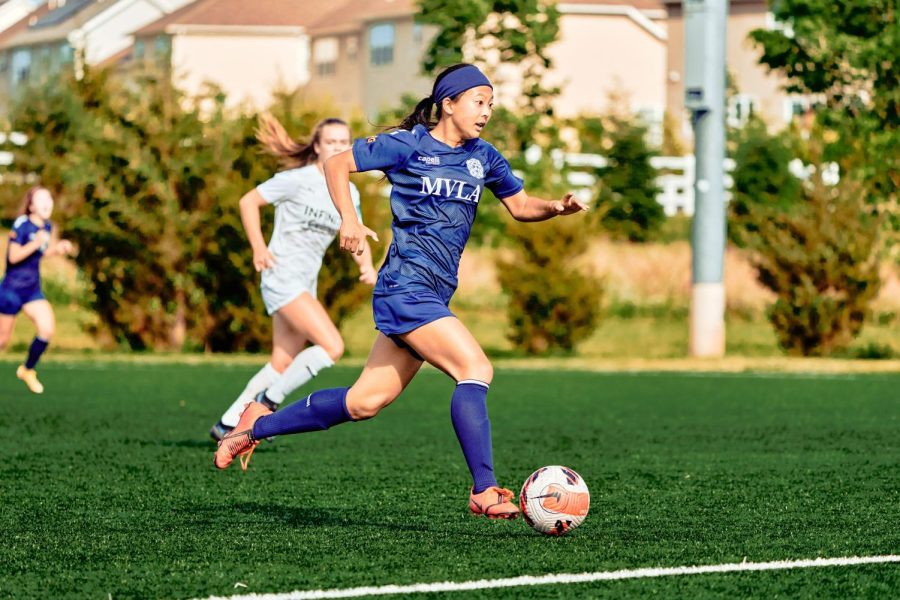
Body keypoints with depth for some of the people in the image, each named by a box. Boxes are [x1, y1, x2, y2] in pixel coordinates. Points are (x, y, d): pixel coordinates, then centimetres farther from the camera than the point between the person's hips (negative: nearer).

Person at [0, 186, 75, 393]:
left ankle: (27, 370, 9)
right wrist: (36, 243, -34)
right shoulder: (21, 224, -17)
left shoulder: (47, 226, 4)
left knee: (47, 328, -12)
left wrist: (58, 248, 2)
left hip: (33, 290, 6)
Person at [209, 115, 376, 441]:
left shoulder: (349, 193, 10)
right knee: (332, 346, -20)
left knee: (281, 366, 9)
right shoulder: (298, 180, -11)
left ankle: (227, 425, 19)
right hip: (281, 276, -8)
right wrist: (258, 247, -16)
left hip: (305, 285, 8)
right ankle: (269, 401, -6)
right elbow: (249, 201, -6)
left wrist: (366, 266, -5)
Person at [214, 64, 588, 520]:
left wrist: (557, 207, 0)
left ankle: (258, 425, 24)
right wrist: (349, 220, -10)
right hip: (406, 286, -8)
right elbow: (337, 165, 3)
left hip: (434, 296, 8)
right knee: (476, 369, -21)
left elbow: (520, 206, 21)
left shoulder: (483, 158, 14)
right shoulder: (407, 146, -4)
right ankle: (484, 491, -22)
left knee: (364, 402, 9)